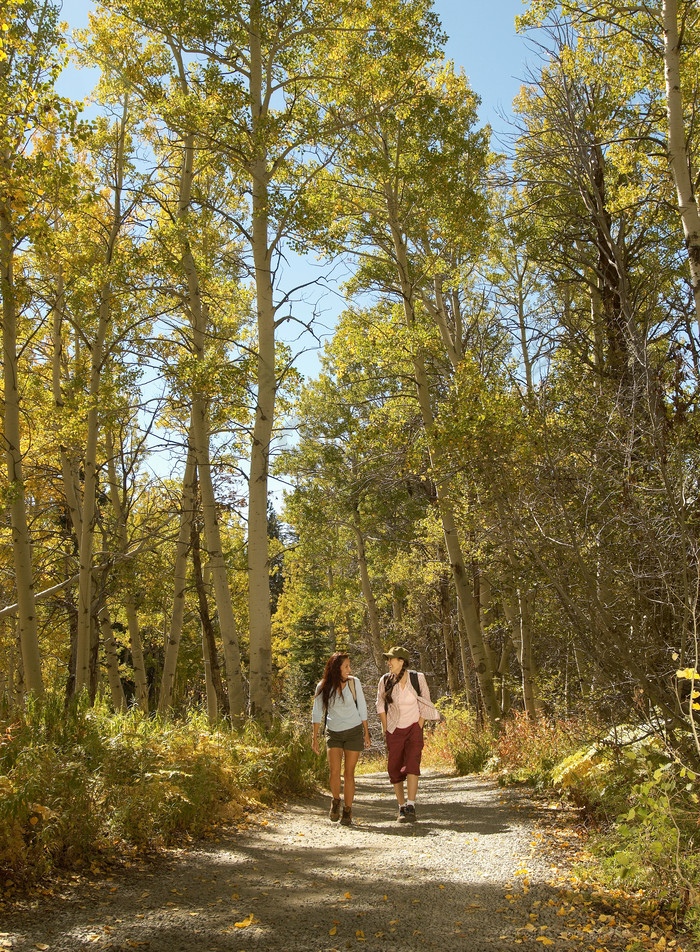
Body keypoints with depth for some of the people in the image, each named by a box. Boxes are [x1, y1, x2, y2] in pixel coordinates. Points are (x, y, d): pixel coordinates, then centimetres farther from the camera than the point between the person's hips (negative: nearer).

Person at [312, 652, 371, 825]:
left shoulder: (353, 682, -7)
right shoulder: (323, 686, -7)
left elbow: (362, 707, 2)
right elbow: (317, 712, 1)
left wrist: (366, 733, 5)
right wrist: (315, 738, 1)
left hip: (354, 732, 0)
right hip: (333, 733, 0)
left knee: (349, 773, 0)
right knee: (334, 771, -11)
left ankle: (347, 811, 13)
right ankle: (336, 801, 17)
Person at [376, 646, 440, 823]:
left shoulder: (417, 678, -7)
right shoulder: (385, 680, -3)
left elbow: (425, 704, 2)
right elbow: (380, 705, 6)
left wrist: (419, 727, -4)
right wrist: (386, 729, 2)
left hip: (413, 728, -2)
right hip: (394, 731, 2)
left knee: (412, 764, -19)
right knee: (394, 768, 2)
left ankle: (411, 807, -21)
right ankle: (402, 807, 16)